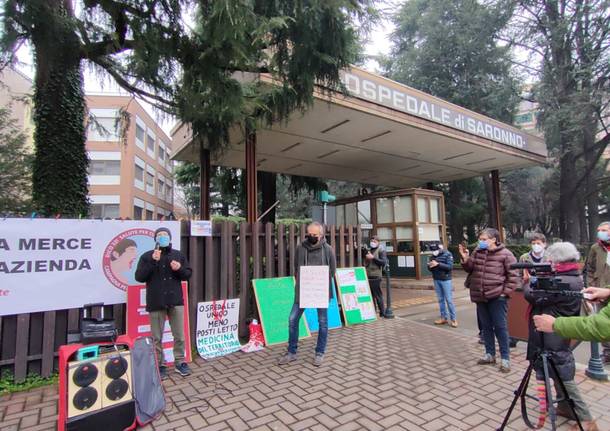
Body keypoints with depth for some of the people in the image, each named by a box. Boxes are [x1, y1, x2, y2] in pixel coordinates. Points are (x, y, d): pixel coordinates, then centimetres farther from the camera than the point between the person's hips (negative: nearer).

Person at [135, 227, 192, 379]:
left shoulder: (178, 255, 7)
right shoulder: (147, 256, 0)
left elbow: (188, 274, 9)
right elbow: (139, 277, -7)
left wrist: (180, 269, -12)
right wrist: (153, 262, -17)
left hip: (175, 301, 2)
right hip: (156, 303, -2)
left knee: (179, 336, 9)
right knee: (157, 338, 8)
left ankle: (180, 362, 25)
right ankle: (160, 365, 23)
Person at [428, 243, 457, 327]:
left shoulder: (448, 254, -6)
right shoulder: (433, 256, 9)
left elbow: (450, 267, -18)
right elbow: (430, 269, 13)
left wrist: (438, 264, -23)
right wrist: (430, 266, -10)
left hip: (446, 280, -5)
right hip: (436, 280, 5)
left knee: (449, 300, -2)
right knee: (441, 300, 9)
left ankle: (453, 319, 5)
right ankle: (444, 317, 17)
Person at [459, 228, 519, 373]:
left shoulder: (505, 254, -8)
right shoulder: (477, 252, 7)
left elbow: (513, 275, -7)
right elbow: (470, 269, 16)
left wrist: (506, 292, -11)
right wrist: (465, 259, -3)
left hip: (497, 297, -5)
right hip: (480, 296, 6)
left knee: (500, 327, 1)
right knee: (486, 326, 14)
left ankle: (505, 358, 14)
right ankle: (490, 354, 27)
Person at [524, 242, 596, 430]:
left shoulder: (562, 283, -27)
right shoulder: (575, 279, 5)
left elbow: (532, 296, -21)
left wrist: (528, 281, -4)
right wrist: (536, 281, 0)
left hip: (554, 338, -10)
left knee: (563, 375, 2)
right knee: (559, 372, 21)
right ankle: (565, 406, 34)